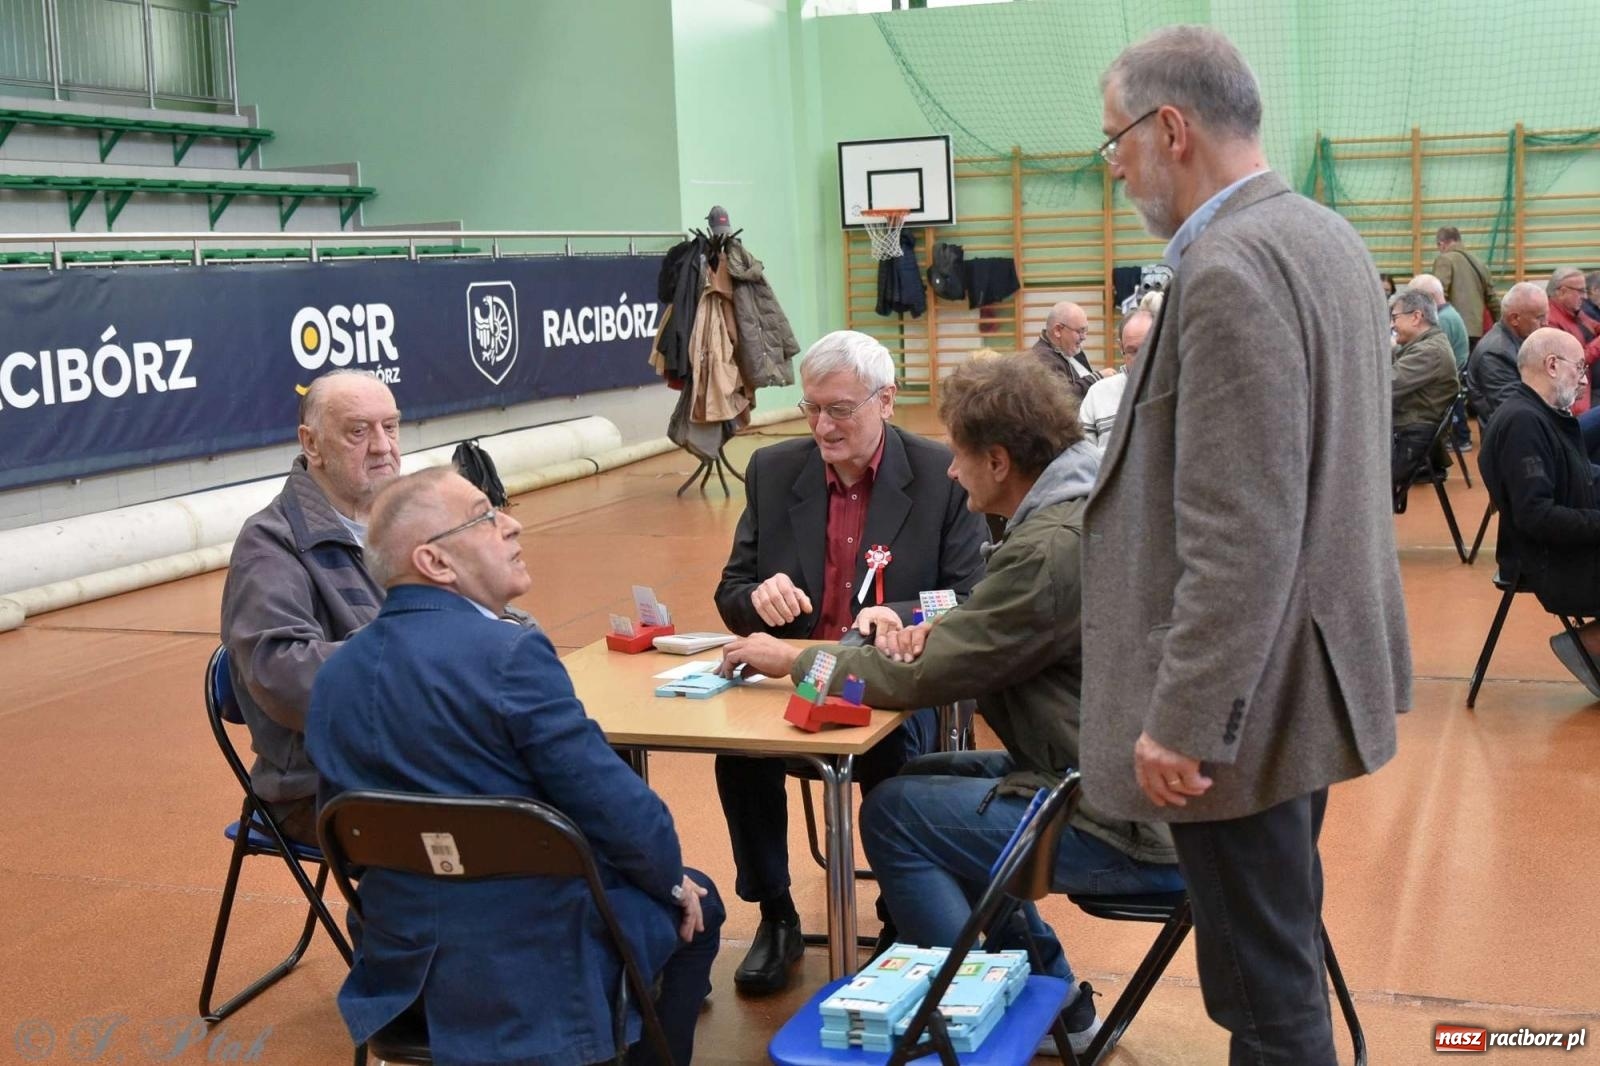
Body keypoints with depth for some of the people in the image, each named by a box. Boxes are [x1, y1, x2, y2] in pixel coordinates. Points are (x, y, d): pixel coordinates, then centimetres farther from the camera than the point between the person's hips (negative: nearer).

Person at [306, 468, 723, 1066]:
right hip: (537, 962, -7)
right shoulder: (510, 656, -23)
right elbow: (613, 804, -20)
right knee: (694, 905, 21)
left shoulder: (332, 678, 0)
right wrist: (673, 878, 0)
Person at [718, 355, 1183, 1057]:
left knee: (892, 814, -1)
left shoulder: (1052, 547, -23)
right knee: (925, 778, 19)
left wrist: (793, 660, -3)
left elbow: (924, 678, -17)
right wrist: (941, 632, 0)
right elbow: (1006, 637, 19)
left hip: (1128, 830, -9)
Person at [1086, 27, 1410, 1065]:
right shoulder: (1325, 235, 10)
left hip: (1248, 696, -10)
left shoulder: (1229, 271, -22)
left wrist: (1181, 722, -21)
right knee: (1282, 949, 23)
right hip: (1310, 661, 10)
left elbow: (1240, 540, -26)